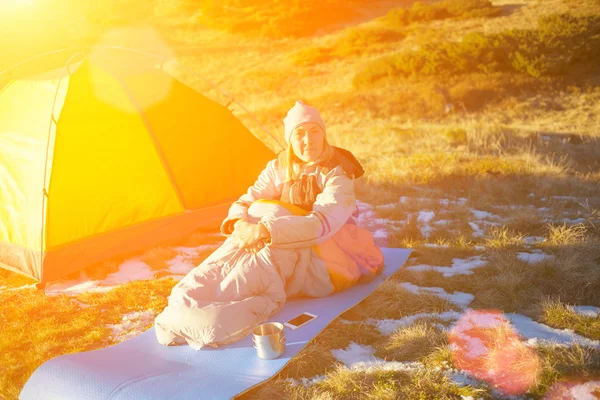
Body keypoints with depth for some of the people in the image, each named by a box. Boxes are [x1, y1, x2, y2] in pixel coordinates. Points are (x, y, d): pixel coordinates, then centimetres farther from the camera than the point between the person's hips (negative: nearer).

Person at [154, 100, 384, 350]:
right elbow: (246, 200, -2)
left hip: (328, 256, -5)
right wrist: (240, 222, -28)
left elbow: (322, 223, -30)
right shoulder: (279, 168, 3)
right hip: (282, 253, 5)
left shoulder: (337, 173, -14)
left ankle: (214, 308, -42)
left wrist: (267, 229, -40)